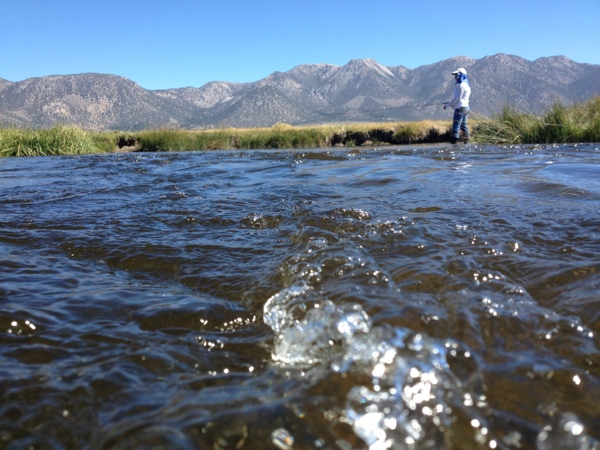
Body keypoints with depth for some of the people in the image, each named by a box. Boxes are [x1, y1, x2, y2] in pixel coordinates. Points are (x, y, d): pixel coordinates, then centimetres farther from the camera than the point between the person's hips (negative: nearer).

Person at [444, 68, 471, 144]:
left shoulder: (460, 85, -14)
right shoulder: (466, 85, 17)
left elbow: (457, 98, -18)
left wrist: (447, 105, -9)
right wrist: (450, 103, 16)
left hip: (460, 108, -10)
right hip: (465, 107, 10)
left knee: (456, 126, -11)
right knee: (464, 125, 14)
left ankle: (454, 140, -15)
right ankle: (466, 140, 17)